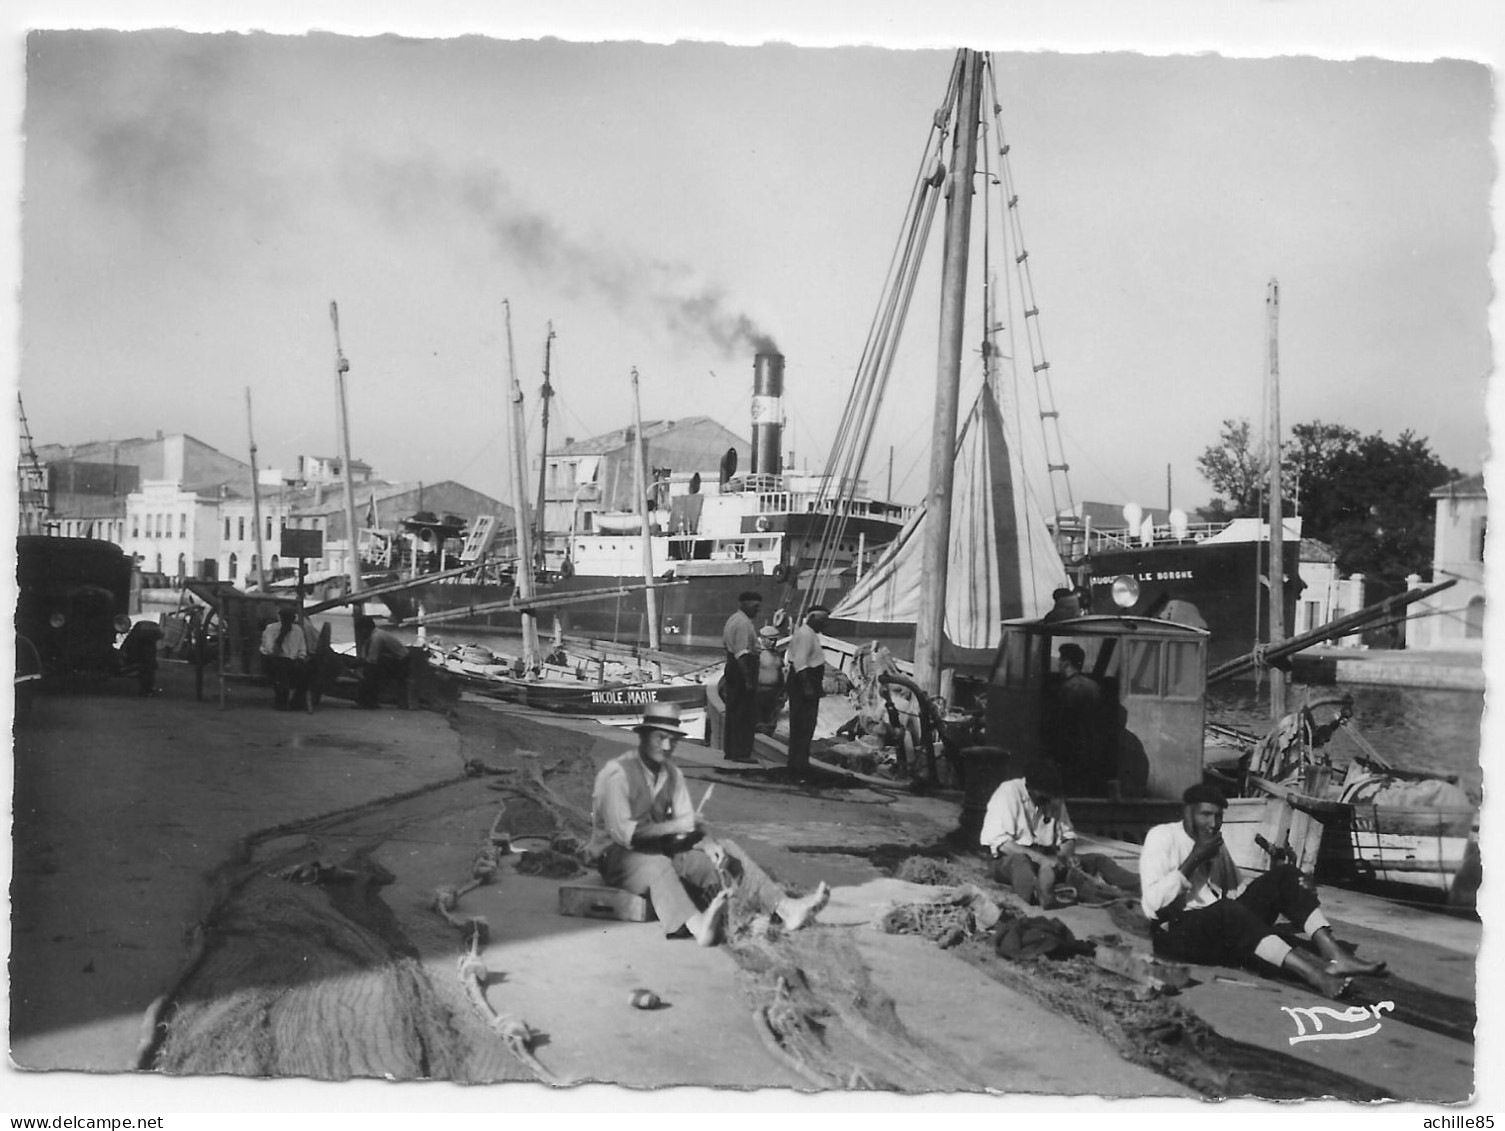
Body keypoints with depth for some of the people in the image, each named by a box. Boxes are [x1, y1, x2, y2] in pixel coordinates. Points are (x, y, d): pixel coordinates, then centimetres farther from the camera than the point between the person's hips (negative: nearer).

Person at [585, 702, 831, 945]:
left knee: (727, 851, -8)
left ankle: (786, 908, -23)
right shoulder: (617, 773, -16)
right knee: (657, 865, -40)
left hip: (661, 850, 7)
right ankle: (697, 926, -65)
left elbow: (688, 827, 2)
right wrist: (674, 826, -27)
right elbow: (622, 832, -25)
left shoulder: (672, 774, 7)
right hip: (616, 855, -7)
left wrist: (708, 845, -20)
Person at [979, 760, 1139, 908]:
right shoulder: (1008, 793, -12)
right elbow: (997, 840, -21)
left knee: (1096, 860, -11)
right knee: (1020, 862, -40)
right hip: (1011, 858, -6)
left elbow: (1068, 835, 12)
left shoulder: (1054, 798, 6)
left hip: (1046, 859, 6)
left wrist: (1066, 854, -12)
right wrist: (1039, 857, -29)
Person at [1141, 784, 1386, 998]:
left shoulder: (1216, 844, 17)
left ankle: (1334, 955, -26)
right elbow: (1155, 903, -16)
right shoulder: (1162, 837, -5)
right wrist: (1195, 858, -18)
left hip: (1227, 926, 7)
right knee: (1227, 911, -40)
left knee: (1284, 874, -9)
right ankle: (1313, 973, -48)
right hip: (1179, 931, -7)